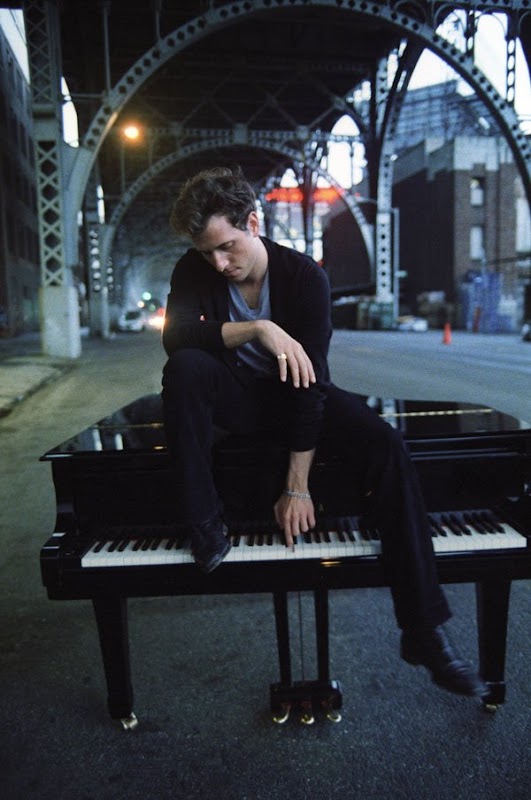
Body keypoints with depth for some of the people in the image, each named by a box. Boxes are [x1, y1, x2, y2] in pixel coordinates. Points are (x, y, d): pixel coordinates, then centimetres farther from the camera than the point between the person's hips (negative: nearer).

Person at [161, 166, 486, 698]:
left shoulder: (305, 276, -19)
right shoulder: (194, 271, -10)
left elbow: (309, 380, -24)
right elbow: (175, 337, -28)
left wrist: (297, 486, -28)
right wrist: (257, 328, -41)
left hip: (294, 395, -1)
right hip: (236, 398, 1)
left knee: (385, 445, -26)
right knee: (184, 369, -32)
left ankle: (424, 629, -20)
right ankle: (205, 525, -22)